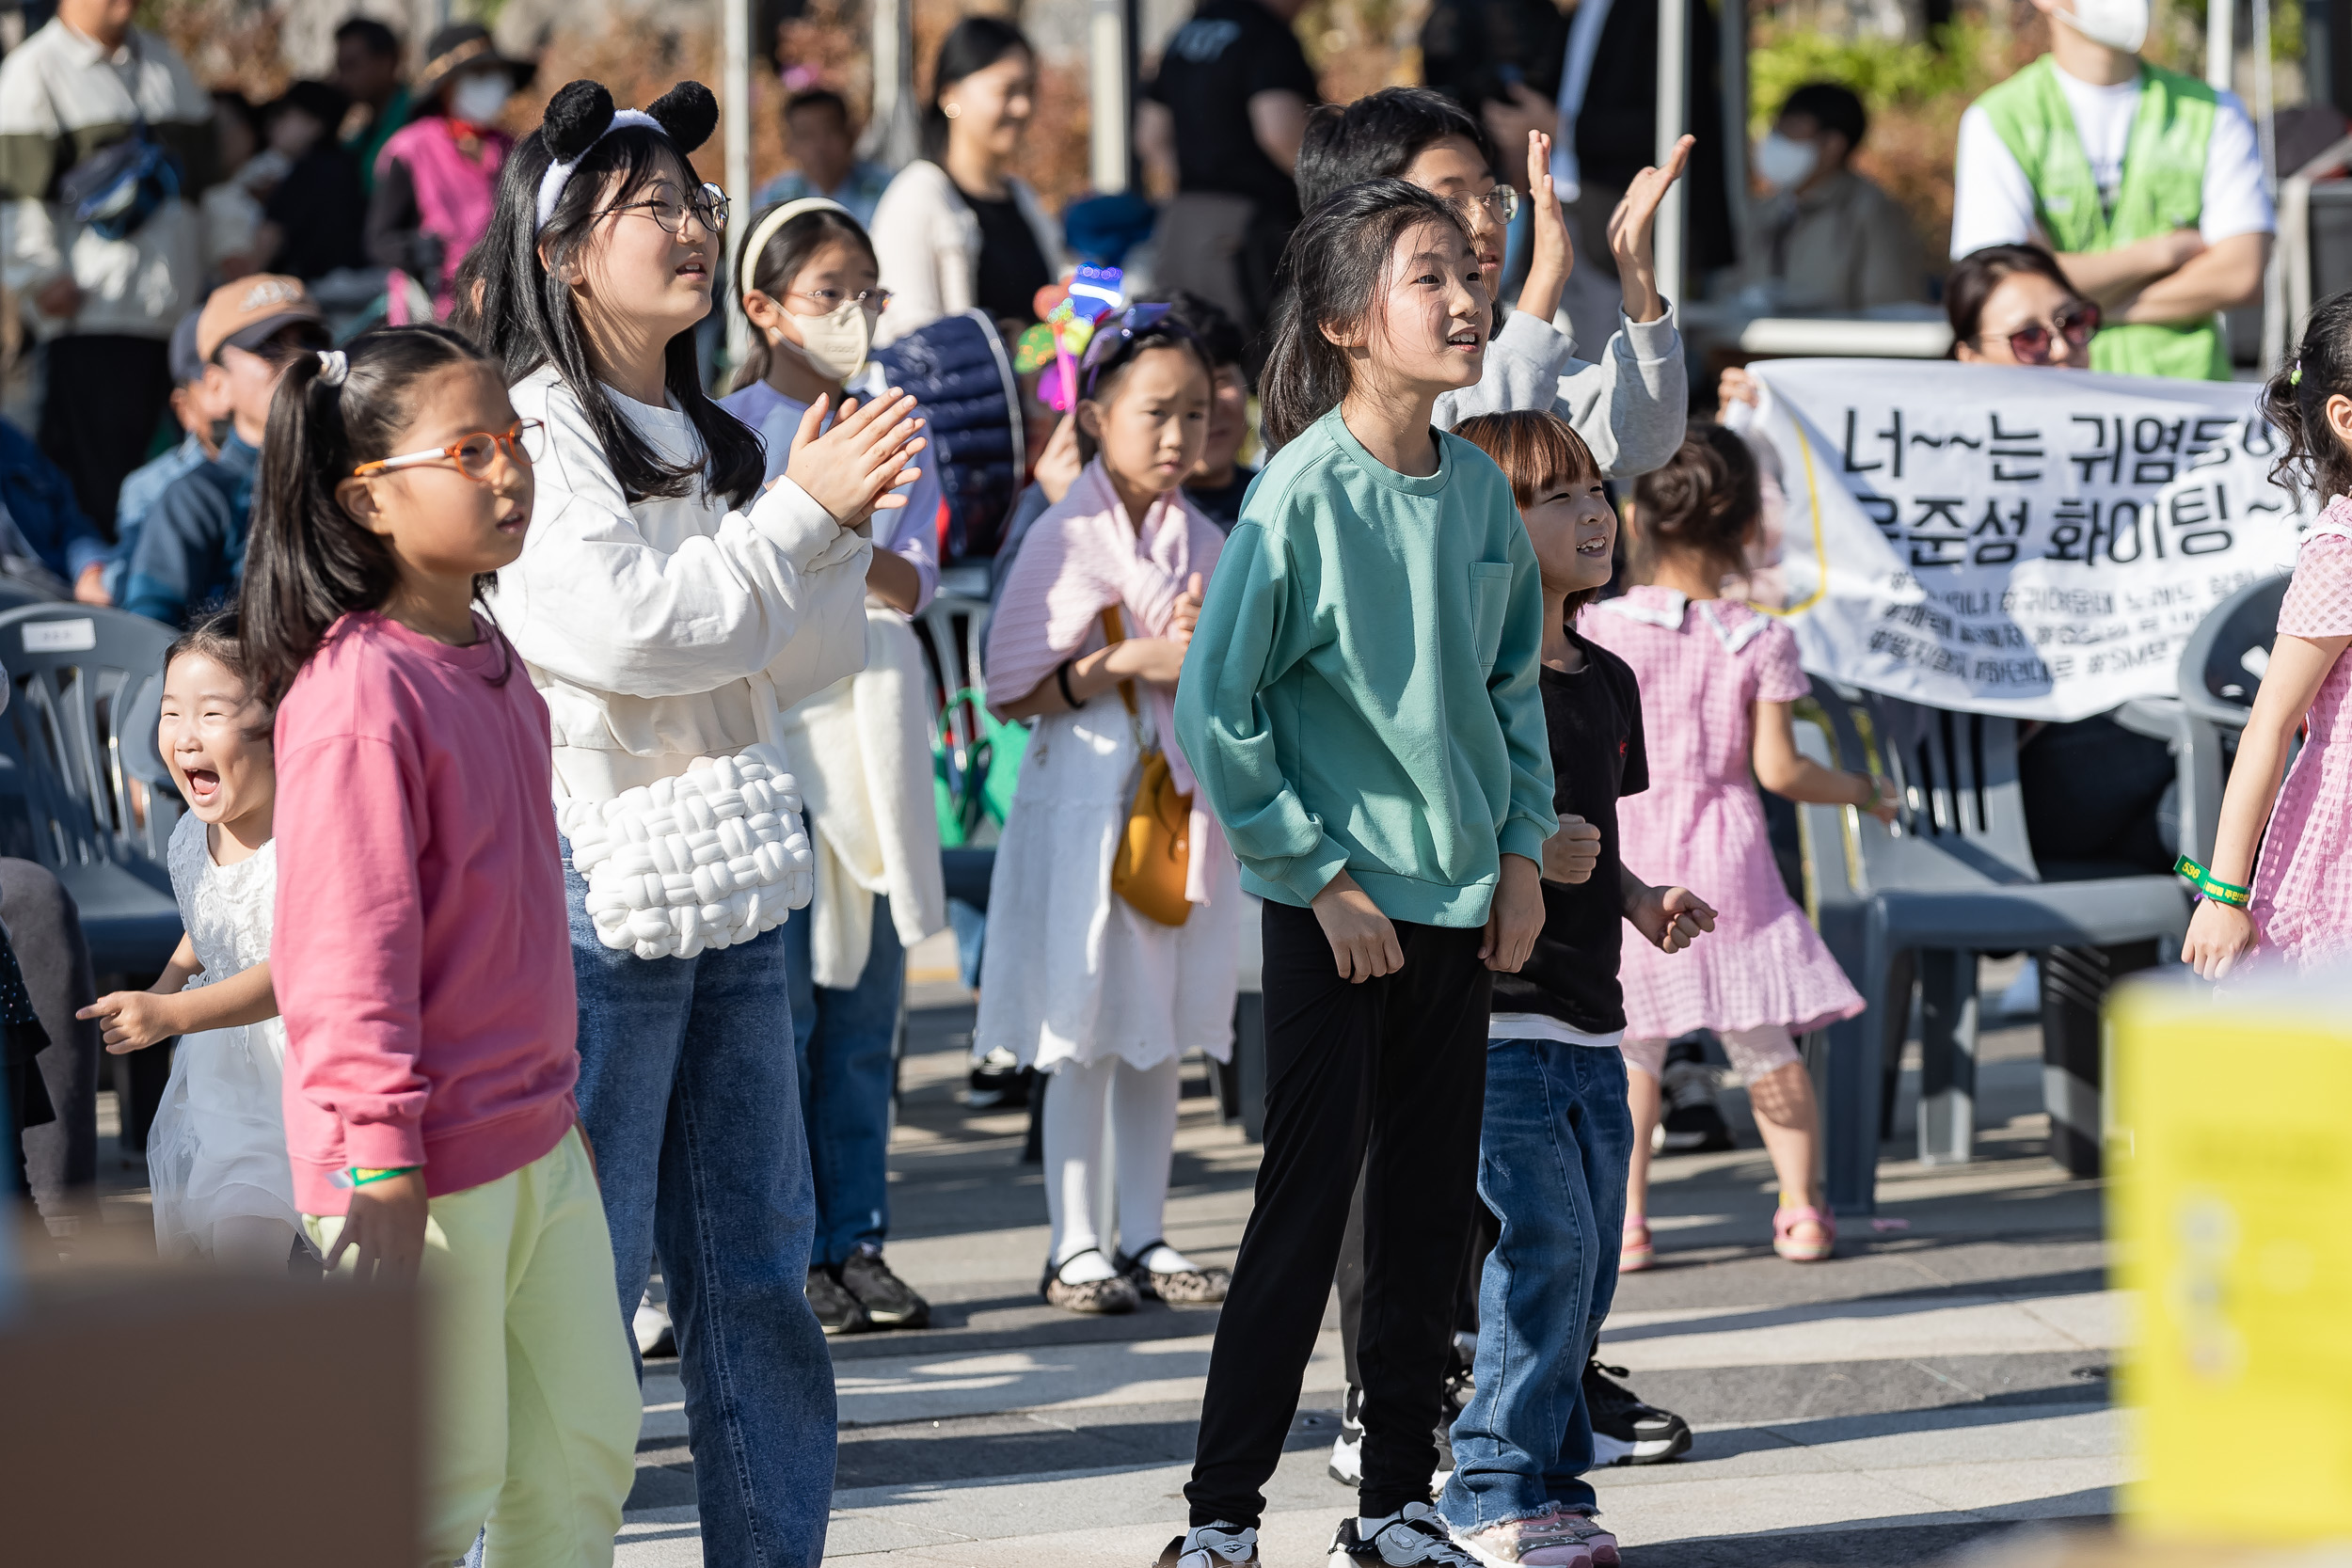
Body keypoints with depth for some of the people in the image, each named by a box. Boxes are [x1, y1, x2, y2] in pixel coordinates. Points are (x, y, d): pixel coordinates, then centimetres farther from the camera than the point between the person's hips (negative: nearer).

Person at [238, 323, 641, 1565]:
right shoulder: (357, 693, -19)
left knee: (588, 1448, 16)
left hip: (535, 1142, 9)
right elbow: (349, 959, -20)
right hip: (429, 1161, -9)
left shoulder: (490, 664, 10)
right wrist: (383, 1177, -21)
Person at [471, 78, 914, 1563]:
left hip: (729, 895, 8)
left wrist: (837, 522, -4)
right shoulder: (531, 432, -8)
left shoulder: (719, 439, 16)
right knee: (581, 1288, -4)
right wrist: (800, 513, -13)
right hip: (590, 896, -8)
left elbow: (811, 660, 13)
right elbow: (627, 631, -19)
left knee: (758, 1275, 10)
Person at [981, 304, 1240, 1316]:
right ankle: (1074, 1246, 3)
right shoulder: (1066, 539, -6)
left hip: (1184, 801, 5)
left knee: (1160, 1033, 8)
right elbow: (1013, 690, -10)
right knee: (1083, 1033, -2)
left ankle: (1143, 1236, 15)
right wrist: (1127, 664, -18)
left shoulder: (1203, 542, 9)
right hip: (1086, 801, -5)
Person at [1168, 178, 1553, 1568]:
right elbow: (1215, 708, -12)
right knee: (1310, 1200, -5)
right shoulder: (1305, 494, -14)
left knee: (1432, 1206, 10)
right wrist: (1317, 870, -11)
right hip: (1336, 904, -6)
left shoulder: (1480, 488, 4)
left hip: (1460, 895, 6)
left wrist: (1522, 849, 8)